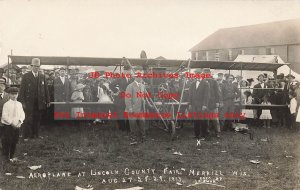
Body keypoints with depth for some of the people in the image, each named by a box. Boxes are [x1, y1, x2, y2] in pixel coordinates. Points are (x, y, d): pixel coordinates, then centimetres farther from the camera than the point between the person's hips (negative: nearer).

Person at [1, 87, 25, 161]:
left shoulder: (19, 104, 7)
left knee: (14, 142, 9)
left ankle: (11, 157, 22)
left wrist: (20, 121, -11)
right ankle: (6, 157, 9)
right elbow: (4, 116, -13)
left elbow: (22, 114, 7)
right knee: (7, 142, -3)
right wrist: (12, 123, -18)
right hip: (8, 126, -4)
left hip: (16, 126, 5)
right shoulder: (6, 104, -8)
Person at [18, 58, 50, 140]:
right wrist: (22, 102, -9)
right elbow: (22, 89, -2)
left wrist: (47, 101, 6)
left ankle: (35, 135, 16)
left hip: (39, 103, 3)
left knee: (37, 120, 6)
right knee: (28, 120, -4)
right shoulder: (26, 76, 0)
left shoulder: (42, 76, 11)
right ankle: (26, 136, 4)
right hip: (29, 103, -3)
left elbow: (46, 89, 11)